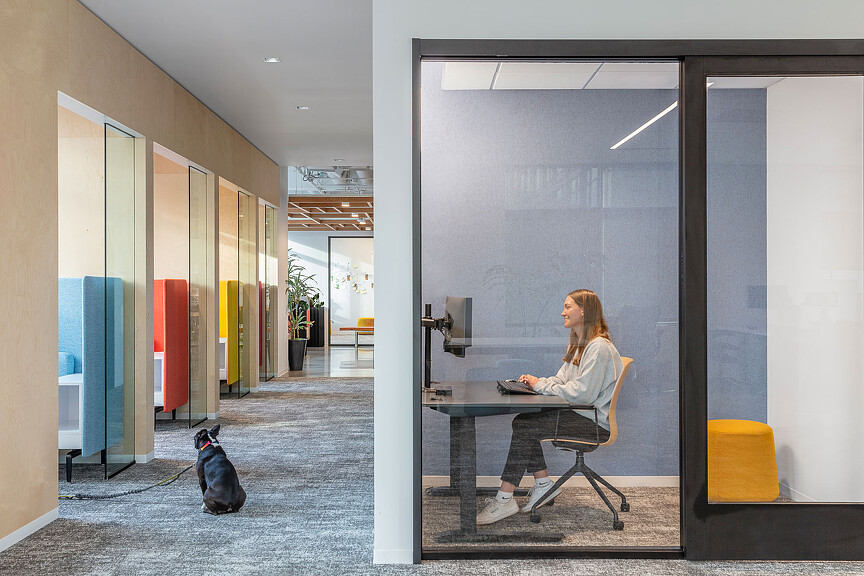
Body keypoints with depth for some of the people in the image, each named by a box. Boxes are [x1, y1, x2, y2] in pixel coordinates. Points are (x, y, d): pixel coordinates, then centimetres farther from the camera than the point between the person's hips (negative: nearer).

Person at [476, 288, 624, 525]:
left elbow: (581, 393, -23)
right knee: (522, 421, -6)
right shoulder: (578, 345, 18)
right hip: (579, 414, 10)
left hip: (595, 423, -10)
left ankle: (505, 499, -16)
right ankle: (543, 483, 3)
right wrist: (536, 381, -2)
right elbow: (561, 379, 18)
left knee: (526, 429, -20)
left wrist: (542, 385, -15)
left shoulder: (599, 347, -17)